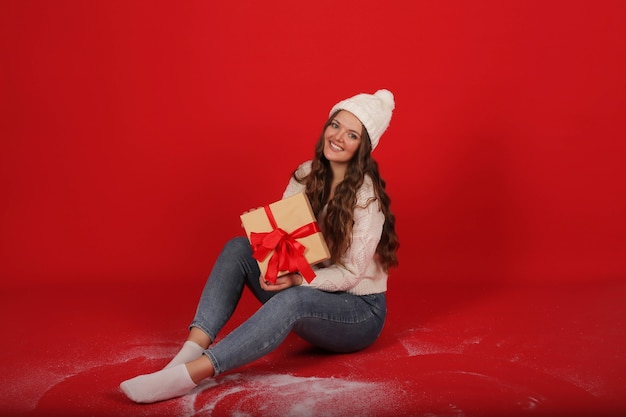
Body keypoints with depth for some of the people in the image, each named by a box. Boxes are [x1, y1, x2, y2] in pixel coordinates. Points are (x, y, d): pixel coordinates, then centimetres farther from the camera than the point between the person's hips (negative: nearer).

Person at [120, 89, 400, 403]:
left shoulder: (366, 194, -17)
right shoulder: (307, 174, -1)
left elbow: (350, 272, -17)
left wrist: (298, 279, -32)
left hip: (360, 311, -6)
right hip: (310, 292, 6)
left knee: (293, 299, -39)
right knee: (238, 247, -14)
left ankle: (189, 375, -45)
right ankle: (192, 350, -29)